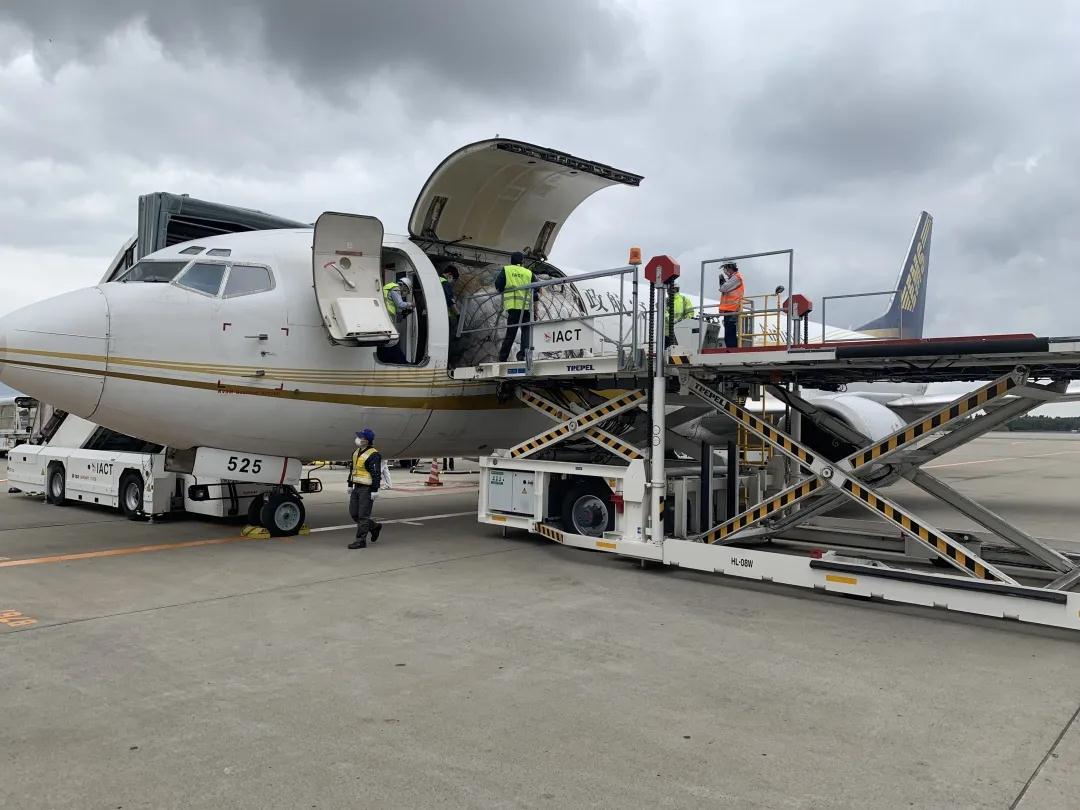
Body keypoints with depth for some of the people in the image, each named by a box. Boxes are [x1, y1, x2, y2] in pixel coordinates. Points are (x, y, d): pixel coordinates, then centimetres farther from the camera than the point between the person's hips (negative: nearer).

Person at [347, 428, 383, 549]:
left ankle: (361, 540, 2)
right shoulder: (356, 452, 12)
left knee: (363, 515, -5)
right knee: (353, 513, 11)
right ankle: (374, 527, 28)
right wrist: (350, 485, 21)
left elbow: (376, 474, -18)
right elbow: (352, 469, 22)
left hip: (367, 489, -9)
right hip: (357, 487, 9)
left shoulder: (373, 455, -16)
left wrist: (375, 490, -20)